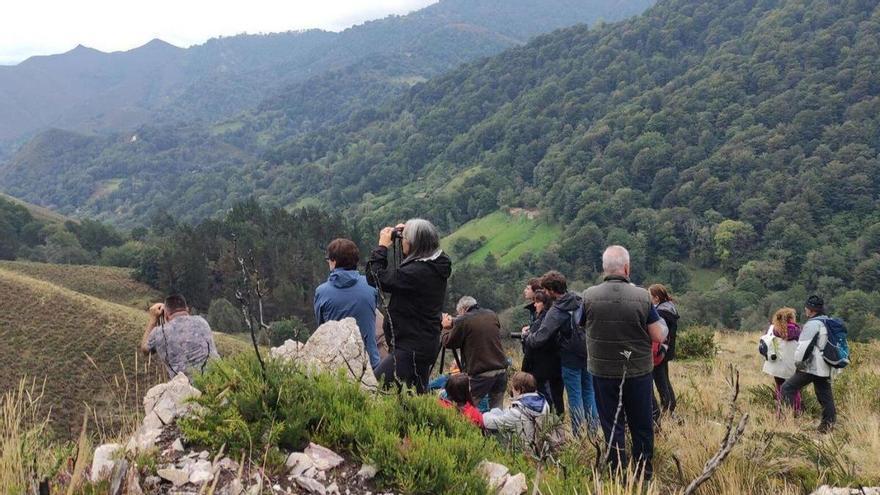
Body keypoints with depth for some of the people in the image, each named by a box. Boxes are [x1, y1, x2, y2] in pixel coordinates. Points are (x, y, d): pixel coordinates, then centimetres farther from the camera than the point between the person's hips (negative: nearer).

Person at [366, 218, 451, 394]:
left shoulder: (418, 271, -24)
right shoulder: (435, 266, 5)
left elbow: (377, 279, -20)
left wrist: (382, 247, -7)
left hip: (410, 348, -10)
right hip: (426, 344, 10)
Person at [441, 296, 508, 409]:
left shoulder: (463, 321, -7)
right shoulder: (492, 315, 11)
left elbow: (448, 343, 0)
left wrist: (446, 327, 20)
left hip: (481, 373, -5)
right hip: (502, 370, 6)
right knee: (497, 408, 11)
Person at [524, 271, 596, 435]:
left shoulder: (556, 312, -19)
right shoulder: (580, 301, 1)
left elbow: (540, 338, -21)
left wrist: (527, 337, -1)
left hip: (571, 359, -6)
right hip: (587, 354, 6)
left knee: (575, 397, 4)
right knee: (589, 392, 15)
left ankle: (578, 434, 10)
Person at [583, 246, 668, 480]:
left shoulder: (589, 296, -12)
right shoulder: (642, 296, -14)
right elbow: (659, 336, -8)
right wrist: (662, 323, 12)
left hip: (603, 373, 0)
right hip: (639, 372, 0)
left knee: (612, 426, 12)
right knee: (642, 426, 15)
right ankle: (644, 476, 26)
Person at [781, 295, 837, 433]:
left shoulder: (813, 324, -15)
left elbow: (804, 346, -19)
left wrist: (798, 362, -6)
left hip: (811, 367, -9)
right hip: (825, 368, 9)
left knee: (787, 388, -4)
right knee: (825, 396, 12)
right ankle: (828, 423, 15)